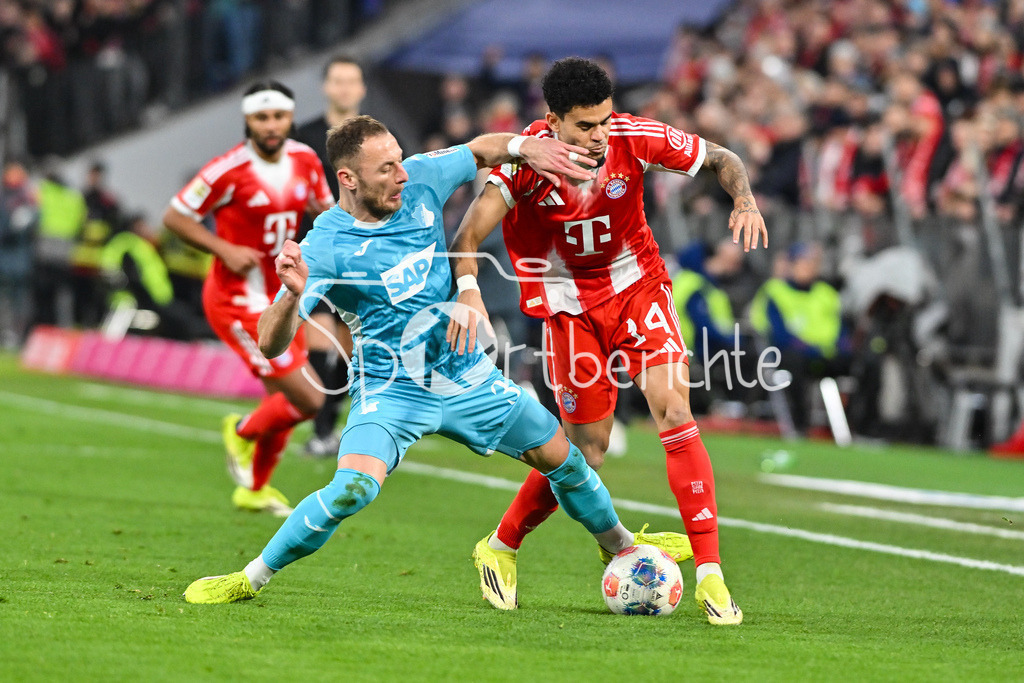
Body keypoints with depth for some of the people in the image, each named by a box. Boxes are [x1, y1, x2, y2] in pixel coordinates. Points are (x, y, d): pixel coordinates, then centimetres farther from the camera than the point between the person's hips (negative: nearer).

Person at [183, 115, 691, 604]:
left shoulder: (420, 181, -9)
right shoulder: (324, 248, -23)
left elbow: (480, 151, 12)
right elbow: (271, 344, -27)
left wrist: (525, 148, -8)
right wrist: (292, 296, -47)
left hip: (468, 376, 5)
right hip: (390, 391, -5)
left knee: (562, 457, 13)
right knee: (353, 489, -29)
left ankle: (619, 544, 43)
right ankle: (251, 578, -11)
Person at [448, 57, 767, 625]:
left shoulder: (632, 137, -18)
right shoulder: (529, 156, -24)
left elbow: (721, 158, -5)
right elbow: (470, 230, -34)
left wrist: (744, 199, -25)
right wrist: (468, 290, -52)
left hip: (637, 284, 1)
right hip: (567, 304, -1)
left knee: (672, 409, -18)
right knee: (587, 451, 1)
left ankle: (710, 573, -17)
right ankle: (501, 547, 28)